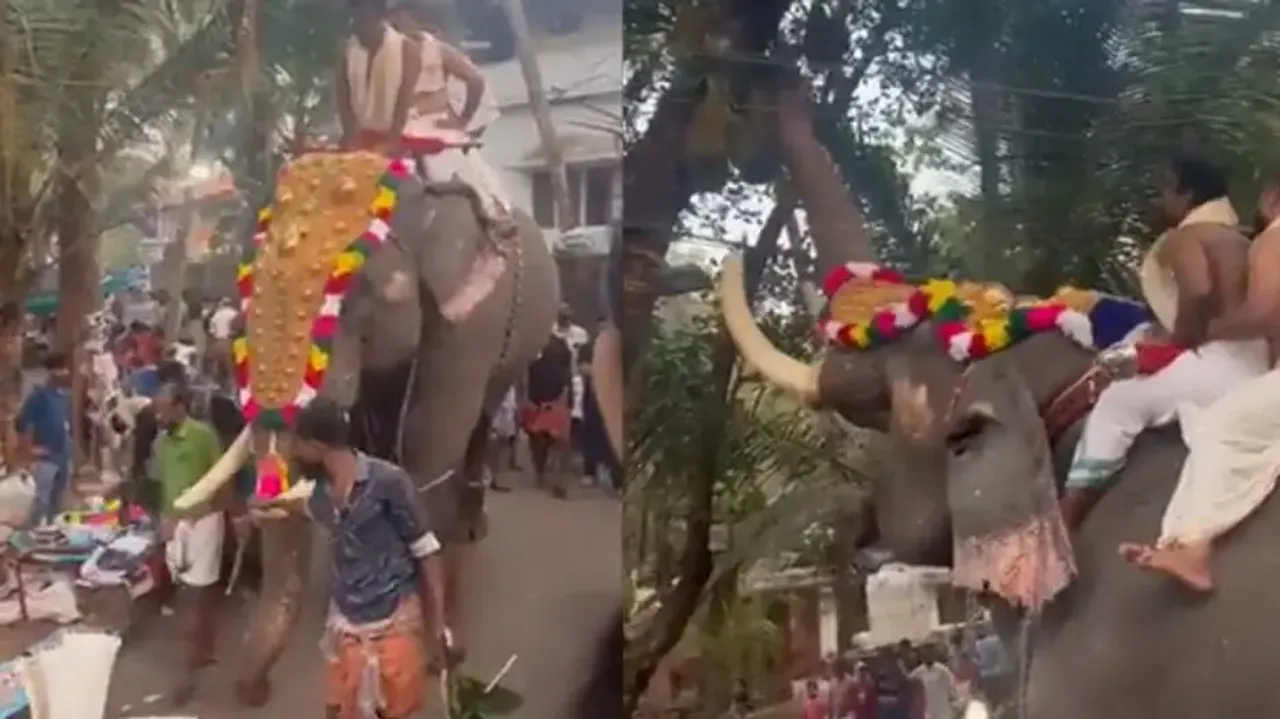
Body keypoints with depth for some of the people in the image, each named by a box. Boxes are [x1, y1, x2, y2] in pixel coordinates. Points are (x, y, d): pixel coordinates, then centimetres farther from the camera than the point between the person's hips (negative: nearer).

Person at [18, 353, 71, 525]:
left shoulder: (66, 395, 7)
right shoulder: (39, 395, -13)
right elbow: (22, 423, -15)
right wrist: (29, 449, -13)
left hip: (64, 456, 7)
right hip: (46, 457, -7)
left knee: (58, 500, 17)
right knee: (42, 500, -6)